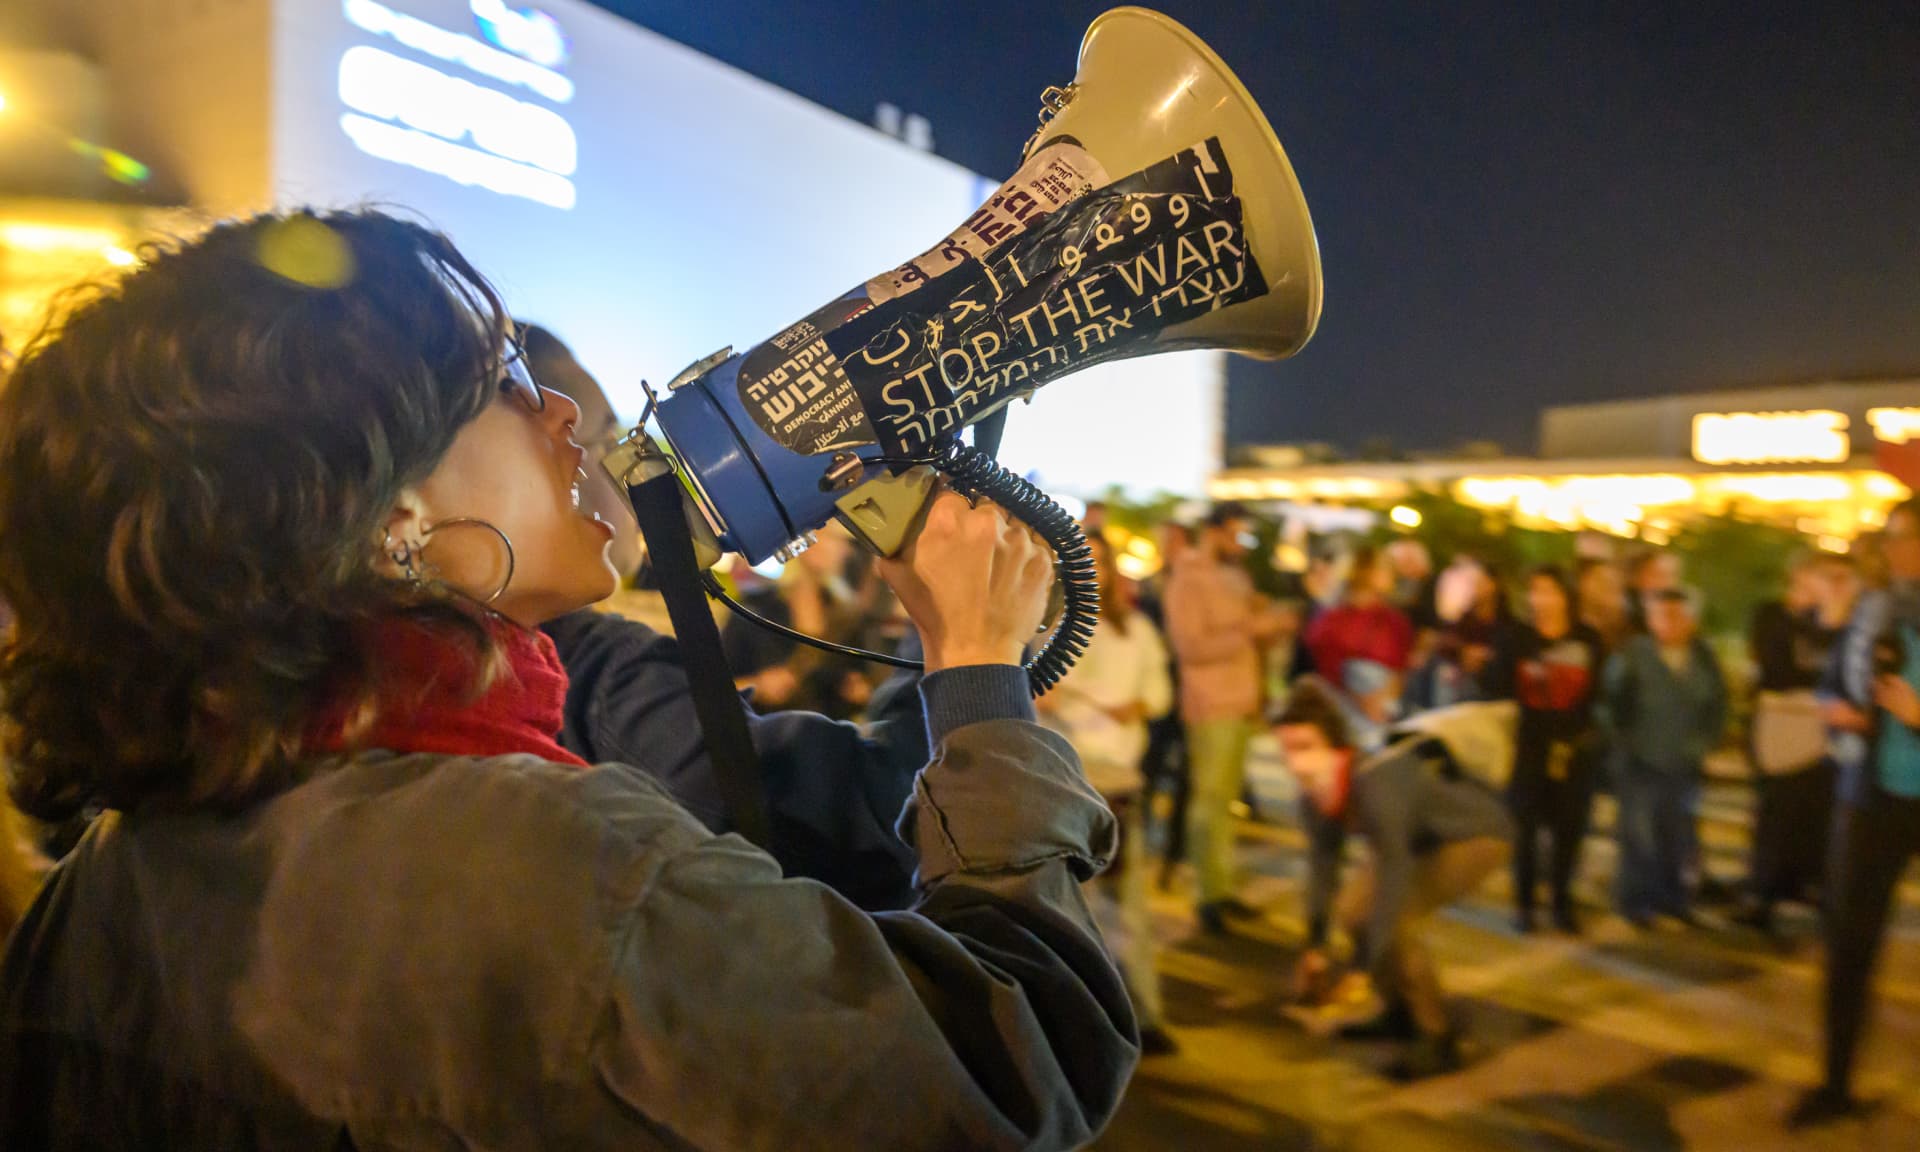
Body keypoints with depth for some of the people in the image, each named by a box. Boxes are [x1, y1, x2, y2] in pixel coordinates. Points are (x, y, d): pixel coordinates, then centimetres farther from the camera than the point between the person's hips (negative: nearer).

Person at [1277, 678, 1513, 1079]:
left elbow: (1394, 874, -40)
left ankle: (1438, 1040, -4)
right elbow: (1323, 860, -9)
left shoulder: (1375, 785, -40)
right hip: (1424, 838, 8)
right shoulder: (1317, 788, -17)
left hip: (1477, 835, -8)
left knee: (1397, 917, -23)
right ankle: (1401, 1012, 26)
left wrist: (1366, 971, -38)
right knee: (1353, 909, 3)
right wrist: (1318, 945, -10)